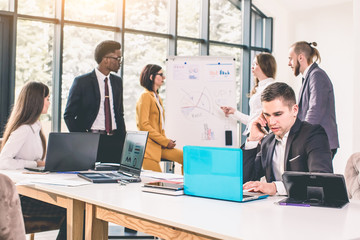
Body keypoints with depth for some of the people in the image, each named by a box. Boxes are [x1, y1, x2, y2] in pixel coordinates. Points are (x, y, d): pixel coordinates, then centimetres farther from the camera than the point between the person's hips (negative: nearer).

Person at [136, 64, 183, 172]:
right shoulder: (146, 96, -7)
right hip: (149, 146, -8)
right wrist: (165, 141, -14)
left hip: (160, 146, 8)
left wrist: (166, 140, 4)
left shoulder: (157, 97, 20)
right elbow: (144, 125, -15)